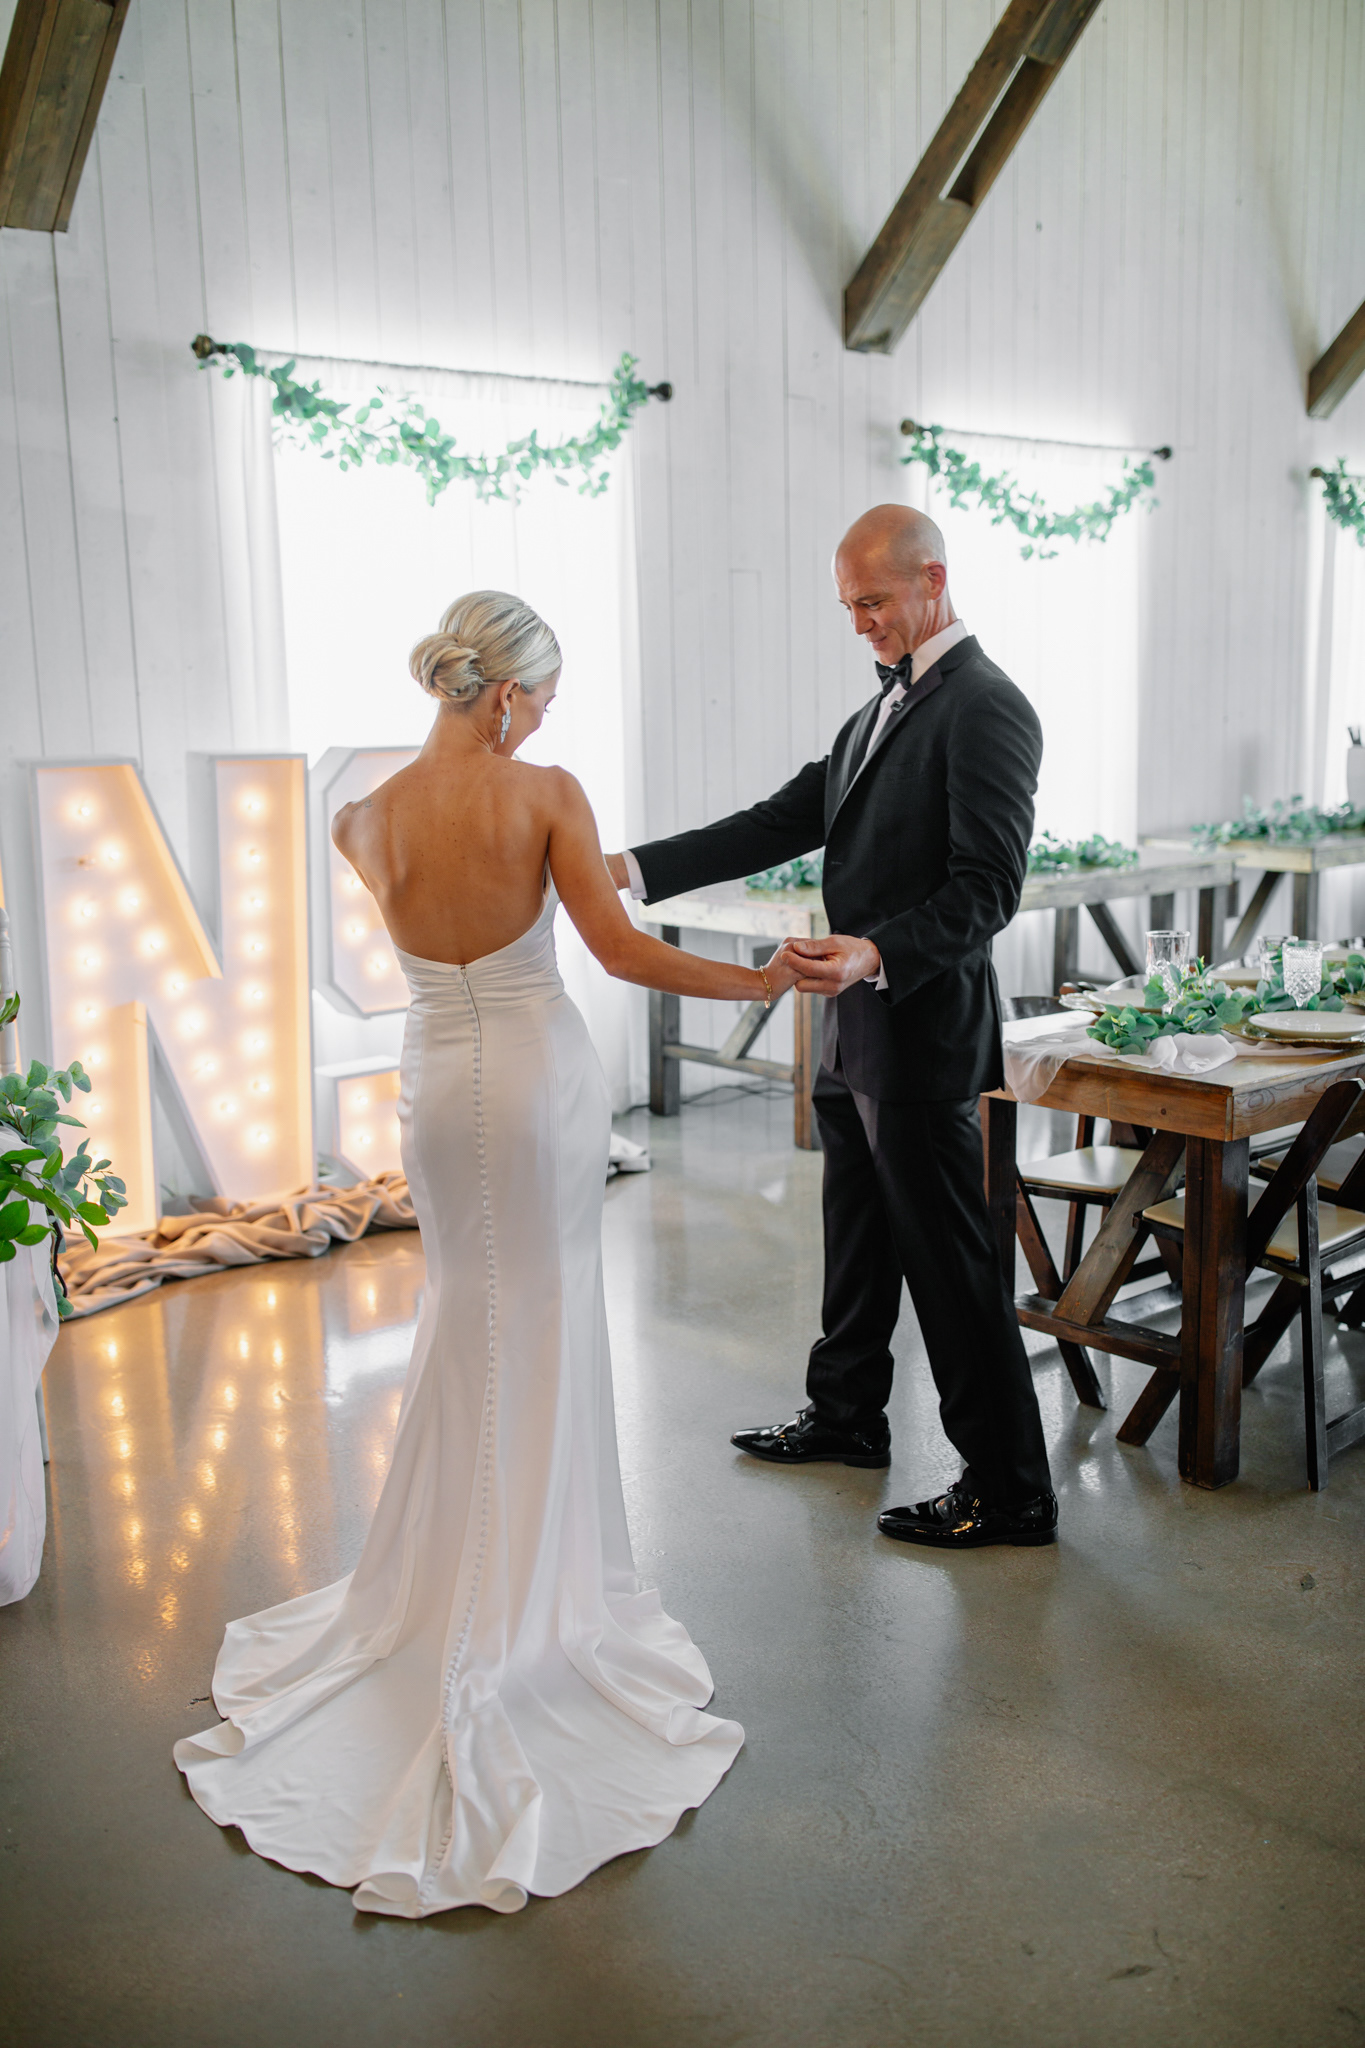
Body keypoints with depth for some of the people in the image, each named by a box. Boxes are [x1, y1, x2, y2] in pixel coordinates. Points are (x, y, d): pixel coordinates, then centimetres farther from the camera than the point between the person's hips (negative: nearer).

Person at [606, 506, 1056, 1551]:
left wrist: (876, 954, -36)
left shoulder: (985, 708, -14)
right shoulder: (887, 702, 15)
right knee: (858, 1236, 22)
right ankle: (847, 1416, 40)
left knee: (952, 1264, -2)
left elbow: (987, 885, -21)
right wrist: (634, 867, 5)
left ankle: (1010, 1489, 11)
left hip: (923, 1032, -9)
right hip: (856, 1031, 9)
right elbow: (787, 821, 12)